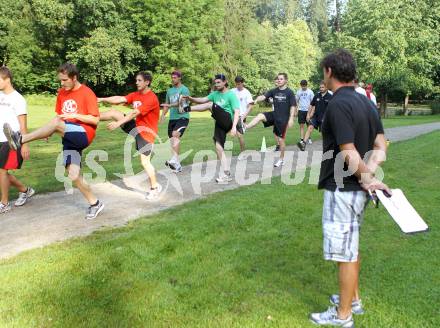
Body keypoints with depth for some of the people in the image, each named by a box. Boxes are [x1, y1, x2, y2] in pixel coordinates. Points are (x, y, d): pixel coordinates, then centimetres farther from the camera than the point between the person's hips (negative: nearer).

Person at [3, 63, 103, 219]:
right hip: (69, 138, 7)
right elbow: (59, 116, 17)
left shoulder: (87, 93, -8)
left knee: (56, 123, -32)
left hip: (84, 135, -7)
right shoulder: (62, 93, 13)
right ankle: (94, 203, 14)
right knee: (74, 176, 0)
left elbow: (95, 120, -10)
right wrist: (49, 131, -1)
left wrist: (74, 115, -19)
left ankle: (21, 139, -24)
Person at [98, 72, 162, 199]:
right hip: (136, 126, 7)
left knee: (145, 162, -6)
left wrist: (118, 123, -32)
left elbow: (135, 113, -28)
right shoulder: (136, 94, 5)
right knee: (114, 113, -6)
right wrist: (102, 99, -19)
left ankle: (155, 187, 9)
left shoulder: (152, 98, -20)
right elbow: (120, 99, -7)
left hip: (146, 132, -7)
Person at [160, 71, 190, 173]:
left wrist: (170, 105, -31)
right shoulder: (169, 90, 18)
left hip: (182, 117, -7)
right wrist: (163, 114, 8)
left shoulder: (184, 89, -4)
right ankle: (177, 166, 11)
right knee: (172, 140, 3)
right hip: (172, 118, 7)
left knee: (175, 135, -29)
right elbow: (167, 104, 24)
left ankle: (174, 160, -39)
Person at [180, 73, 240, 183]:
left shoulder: (231, 95, -3)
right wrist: (191, 98, -10)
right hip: (220, 124, 7)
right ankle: (226, 175, 5)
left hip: (228, 121, -7)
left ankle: (187, 109, -9)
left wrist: (234, 127, -22)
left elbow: (237, 112, -11)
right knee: (218, 148, 0)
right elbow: (202, 100, 7)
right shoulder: (215, 94, 17)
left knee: (210, 105, -21)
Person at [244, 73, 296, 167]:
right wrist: (256, 100, -28)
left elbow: (293, 106, -10)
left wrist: (291, 118, -18)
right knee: (260, 116, -21)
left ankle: (281, 160, 15)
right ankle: (244, 128, -28)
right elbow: (264, 96, -8)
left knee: (281, 139, 2)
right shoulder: (274, 91, 3)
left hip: (283, 118, -4)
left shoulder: (289, 92, -8)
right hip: (274, 115, 4)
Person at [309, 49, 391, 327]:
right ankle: (353, 299, 38)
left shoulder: (338, 104, -20)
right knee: (351, 247, 22)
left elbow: (349, 154, -23)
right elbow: (381, 144, 9)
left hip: (342, 190, -9)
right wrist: (369, 172, -5)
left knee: (344, 253, 3)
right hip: (357, 189, 10)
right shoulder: (364, 101, 9)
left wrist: (368, 178, -10)